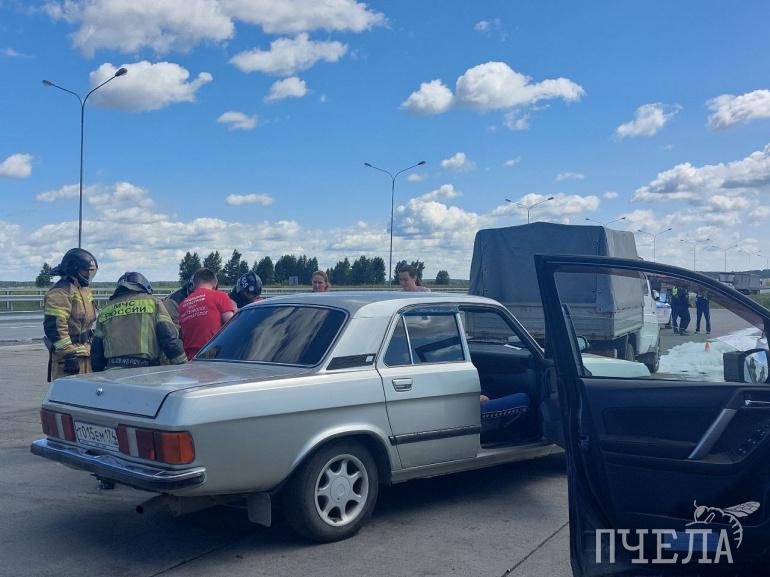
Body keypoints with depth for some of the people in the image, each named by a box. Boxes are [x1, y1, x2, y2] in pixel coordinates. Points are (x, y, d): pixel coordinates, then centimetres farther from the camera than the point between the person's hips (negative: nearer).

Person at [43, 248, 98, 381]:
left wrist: (91, 349, 26)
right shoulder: (60, 292, -14)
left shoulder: (84, 290, 18)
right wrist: (69, 353, -24)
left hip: (84, 352, 10)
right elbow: (54, 326, -22)